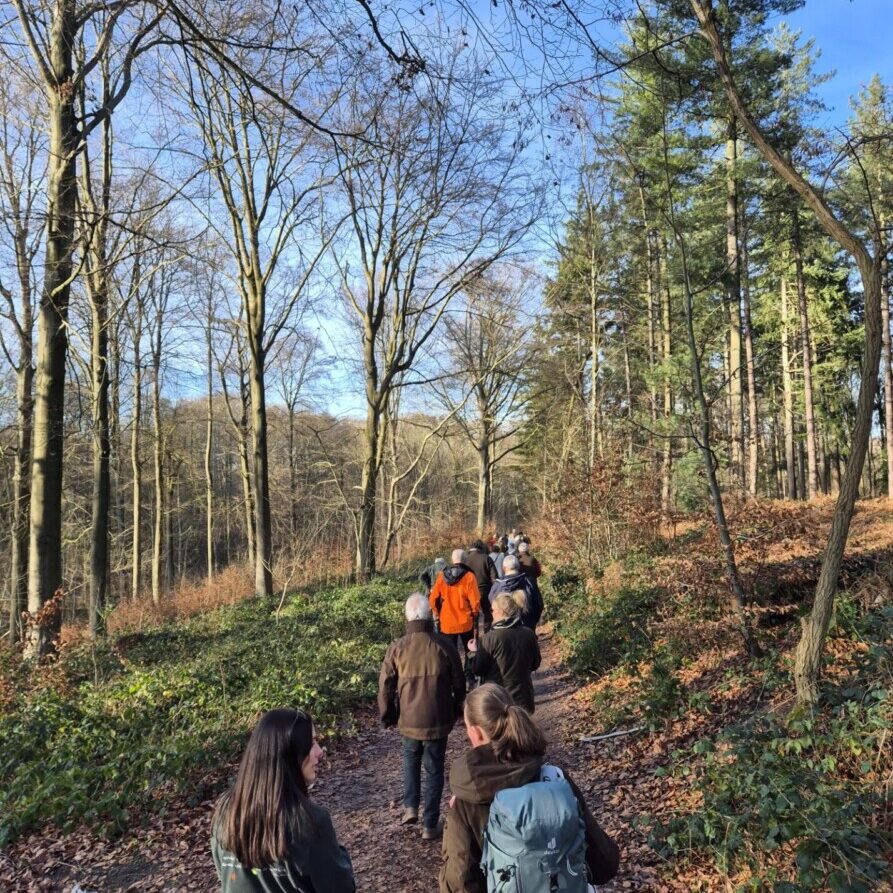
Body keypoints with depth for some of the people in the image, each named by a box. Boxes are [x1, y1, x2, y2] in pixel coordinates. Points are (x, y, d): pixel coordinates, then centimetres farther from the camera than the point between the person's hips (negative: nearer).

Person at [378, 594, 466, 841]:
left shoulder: (397, 648, -12)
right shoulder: (444, 646, -12)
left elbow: (385, 686, -5)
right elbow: (459, 684, -2)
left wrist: (388, 717, 12)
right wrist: (456, 712, 15)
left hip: (409, 719, 1)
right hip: (438, 721, -1)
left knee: (411, 759, 28)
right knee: (434, 770, 13)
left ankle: (410, 807, 20)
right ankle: (430, 825, 20)